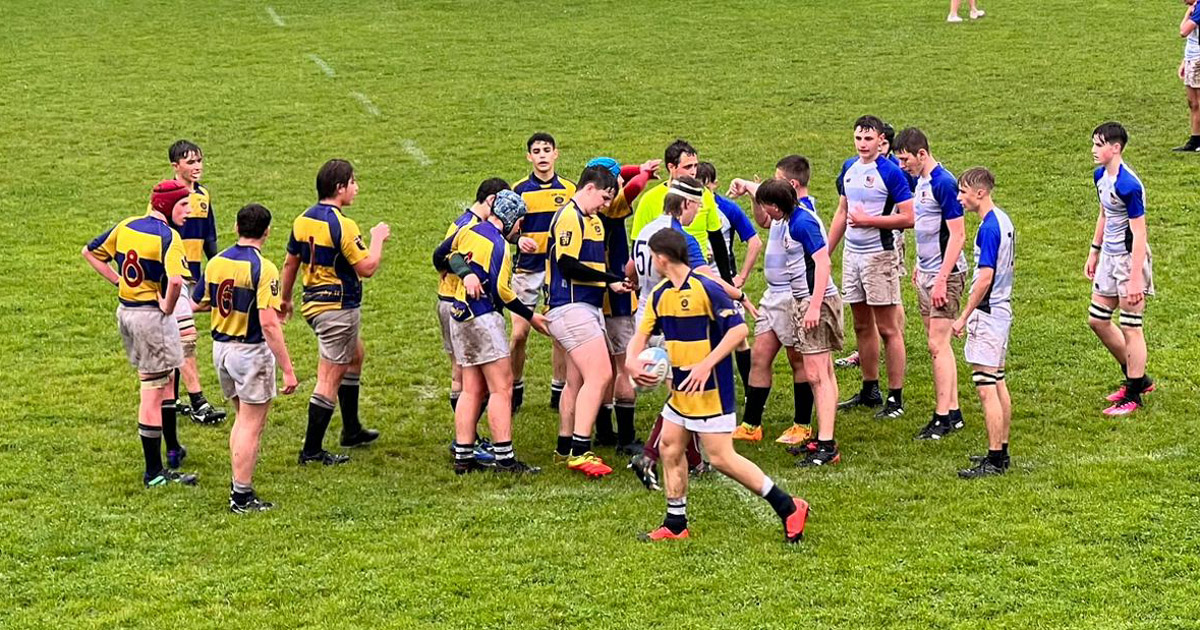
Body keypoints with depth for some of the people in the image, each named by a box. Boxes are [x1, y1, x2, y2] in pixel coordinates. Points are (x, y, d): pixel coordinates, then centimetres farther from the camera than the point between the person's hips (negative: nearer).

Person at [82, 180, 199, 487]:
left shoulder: (127, 226, 4)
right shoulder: (167, 236, -19)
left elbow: (89, 252, 15)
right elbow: (175, 280, -36)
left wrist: (118, 280, 11)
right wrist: (167, 308, -18)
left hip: (125, 311, 8)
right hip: (152, 316, -8)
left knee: (165, 380, 25)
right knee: (153, 394, -1)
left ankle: (173, 447, 36)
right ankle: (154, 472, 4)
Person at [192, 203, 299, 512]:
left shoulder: (215, 263, 0)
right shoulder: (263, 269, -20)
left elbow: (198, 303, 12)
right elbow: (269, 324, -24)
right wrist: (288, 369, -22)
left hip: (221, 348, 7)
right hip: (251, 352, -7)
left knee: (242, 419, 22)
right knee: (251, 426, 3)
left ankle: (238, 484, 25)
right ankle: (242, 496, 6)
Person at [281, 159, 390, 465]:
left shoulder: (303, 220, 4)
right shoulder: (342, 225, -21)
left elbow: (290, 263, 12)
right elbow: (367, 268, -18)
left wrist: (285, 299, 24)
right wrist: (377, 238, -2)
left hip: (314, 303, 9)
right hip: (339, 308, -9)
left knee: (355, 355, 28)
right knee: (330, 379, -3)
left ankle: (352, 429, 36)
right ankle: (312, 450, -1)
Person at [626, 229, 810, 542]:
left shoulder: (706, 288, -18)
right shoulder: (659, 295, 6)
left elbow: (739, 329, -20)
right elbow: (642, 333, 12)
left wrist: (706, 365, -26)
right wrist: (632, 360, -10)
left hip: (711, 390, -8)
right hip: (681, 390, 8)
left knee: (722, 458, -8)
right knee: (669, 447, 9)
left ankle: (788, 507, 1)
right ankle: (675, 524, 20)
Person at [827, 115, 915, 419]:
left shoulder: (890, 172, -11)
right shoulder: (849, 168, 10)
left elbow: (908, 218, -15)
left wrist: (868, 220, -15)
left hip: (879, 255, -7)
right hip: (851, 254, 7)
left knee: (888, 328, -3)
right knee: (862, 325, 14)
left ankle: (896, 398, 0)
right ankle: (870, 391, 25)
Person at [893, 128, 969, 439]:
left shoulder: (944, 183, -18)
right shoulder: (921, 182, 10)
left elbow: (958, 234, -20)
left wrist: (941, 280, -22)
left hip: (945, 275, -9)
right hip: (927, 274, 9)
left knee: (938, 345, -9)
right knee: (939, 345, 11)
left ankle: (942, 417, -6)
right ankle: (953, 411, 17)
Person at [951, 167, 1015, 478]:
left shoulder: (989, 227, -19)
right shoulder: (1003, 220, 11)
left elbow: (985, 278, -23)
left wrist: (964, 317, -17)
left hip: (987, 313, -10)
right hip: (1001, 310, 10)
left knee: (987, 388, -7)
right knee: (998, 385, 15)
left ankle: (994, 461, -5)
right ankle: (1001, 452, 22)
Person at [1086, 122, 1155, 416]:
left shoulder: (1128, 185, -24)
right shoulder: (1100, 176, 4)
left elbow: (1139, 234, -23)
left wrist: (1136, 279, -24)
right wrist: (1094, 253, 23)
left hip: (1130, 259, -10)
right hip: (1109, 257, 10)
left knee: (1130, 328, 0)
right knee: (1097, 320, 16)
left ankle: (1133, 396, 12)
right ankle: (1137, 378, 31)